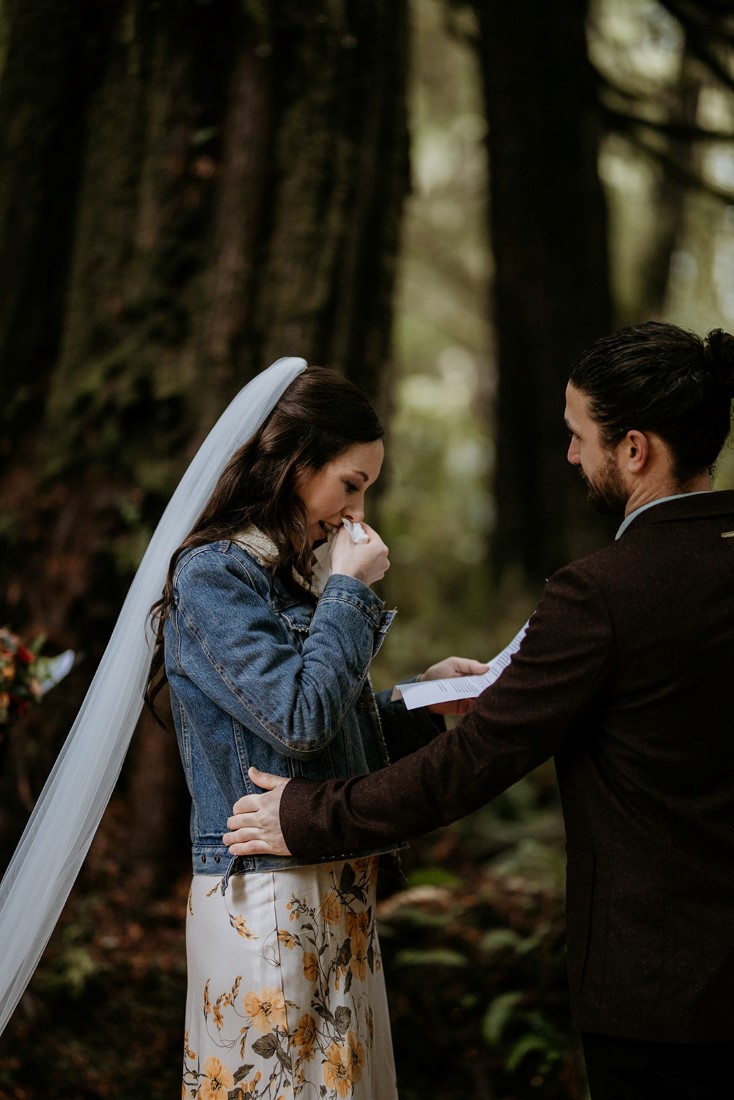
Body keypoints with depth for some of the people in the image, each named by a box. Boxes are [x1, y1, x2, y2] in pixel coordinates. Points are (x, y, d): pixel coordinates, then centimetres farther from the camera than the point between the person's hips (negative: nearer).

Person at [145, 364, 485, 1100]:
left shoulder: (302, 575, 14)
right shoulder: (212, 575, -12)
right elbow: (299, 720, -20)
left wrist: (423, 694, 5)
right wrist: (350, 592, -12)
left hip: (340, 889, 8)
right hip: (266, 894, -8)